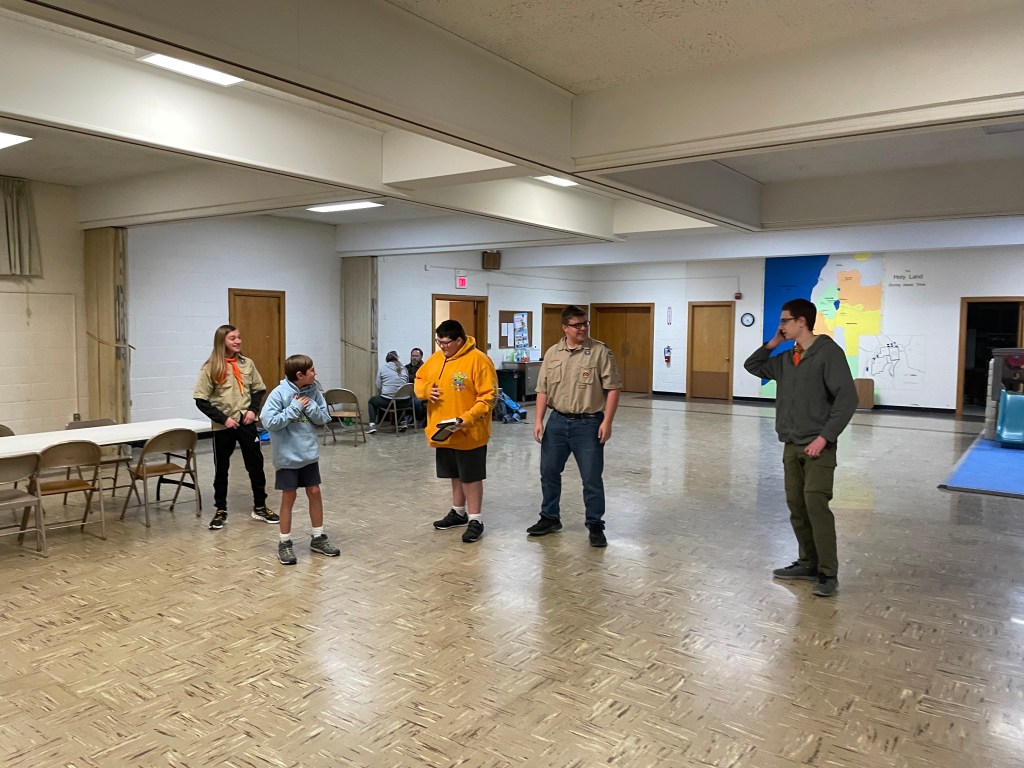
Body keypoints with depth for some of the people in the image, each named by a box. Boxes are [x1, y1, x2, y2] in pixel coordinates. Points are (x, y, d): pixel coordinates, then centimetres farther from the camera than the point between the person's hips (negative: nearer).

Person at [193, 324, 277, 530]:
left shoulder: (247, 364, 1)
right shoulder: (211, 368, -9)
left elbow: (259, 390, 12)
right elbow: (201, 400, -8)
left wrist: (253, 409, -5)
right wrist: (223, 419, -14)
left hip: (246, 423, 3)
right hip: (223, 426, -3)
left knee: (256, 464, 7)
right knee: (221, 468, 9)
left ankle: (259, 507, 21)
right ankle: (220, 511, 22)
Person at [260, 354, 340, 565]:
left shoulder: (314, 391, -1)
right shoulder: (280, 393, -17)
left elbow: (324, 418, 2)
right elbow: (269, 421, -23)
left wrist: (310, 407, -16)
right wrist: (295, 408, -22)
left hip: (309, 453, 5)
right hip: (288, 455, -5)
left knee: (315, 493, 10)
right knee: (289, 497, 3)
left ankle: (318, 538, 25)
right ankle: (285, 543, 18)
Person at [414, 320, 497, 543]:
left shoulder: (478, 360, -16)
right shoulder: (436, 358, 6)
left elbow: (488, 397, -17)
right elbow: (419, 380, 17)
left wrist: (466, 419, -26)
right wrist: (425, 390, -7)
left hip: (469, 434, -7)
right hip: (443, 432, 7)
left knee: (471, 476, 3)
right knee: (455, 474, 20)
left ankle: (475, 519, 13)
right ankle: (458, 512, 34)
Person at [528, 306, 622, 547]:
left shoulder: (600, 352, -7)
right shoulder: (552, 354, 5)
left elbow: (613, 388, -9)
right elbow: (543, 390, 8)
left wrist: (607, 421, -15)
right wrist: (538, 420, 2)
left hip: (589, 423, -4)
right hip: (557, 421, 4)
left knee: (592, 477, 2)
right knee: (549, 472, 13)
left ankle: (595, 525, 16)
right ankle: (550, 518, 29)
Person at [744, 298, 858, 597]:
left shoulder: (828, 352, -10)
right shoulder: (786, 358, 11)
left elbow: (847, 398, -16)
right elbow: (752, 366, 23)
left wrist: (824, 437, -20)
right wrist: (772, 344, 8)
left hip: (818, 446, -7)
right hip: (791, 446, 7)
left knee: (815, 504, -13)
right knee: (796, 505, 9)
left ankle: (828, 573, -4)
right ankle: (809, 562, 21)